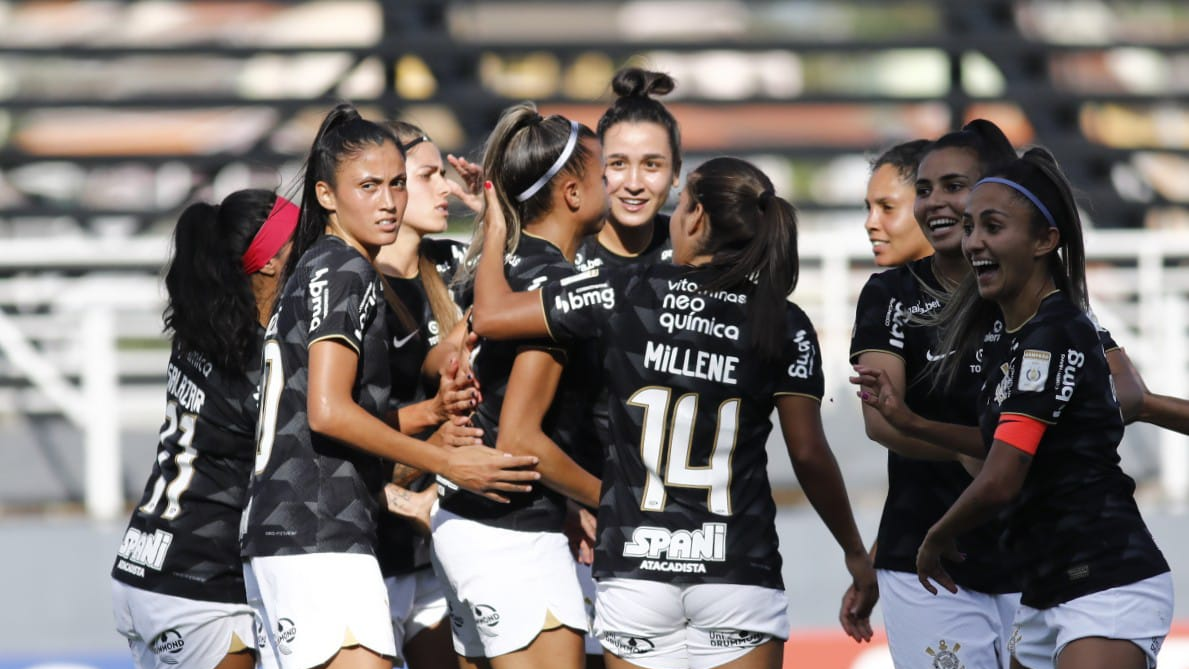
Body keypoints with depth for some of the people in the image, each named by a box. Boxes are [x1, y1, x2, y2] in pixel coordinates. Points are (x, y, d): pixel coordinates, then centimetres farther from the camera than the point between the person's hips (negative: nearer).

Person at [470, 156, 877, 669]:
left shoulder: (627, 294, -2)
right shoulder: (784, 325, -1)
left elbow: (491, 315, 3)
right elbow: (809, 454, -1)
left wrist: (496, 227, 21)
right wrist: (855, 554, 10)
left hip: (634, 567, 0)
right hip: (739, 570, 0)